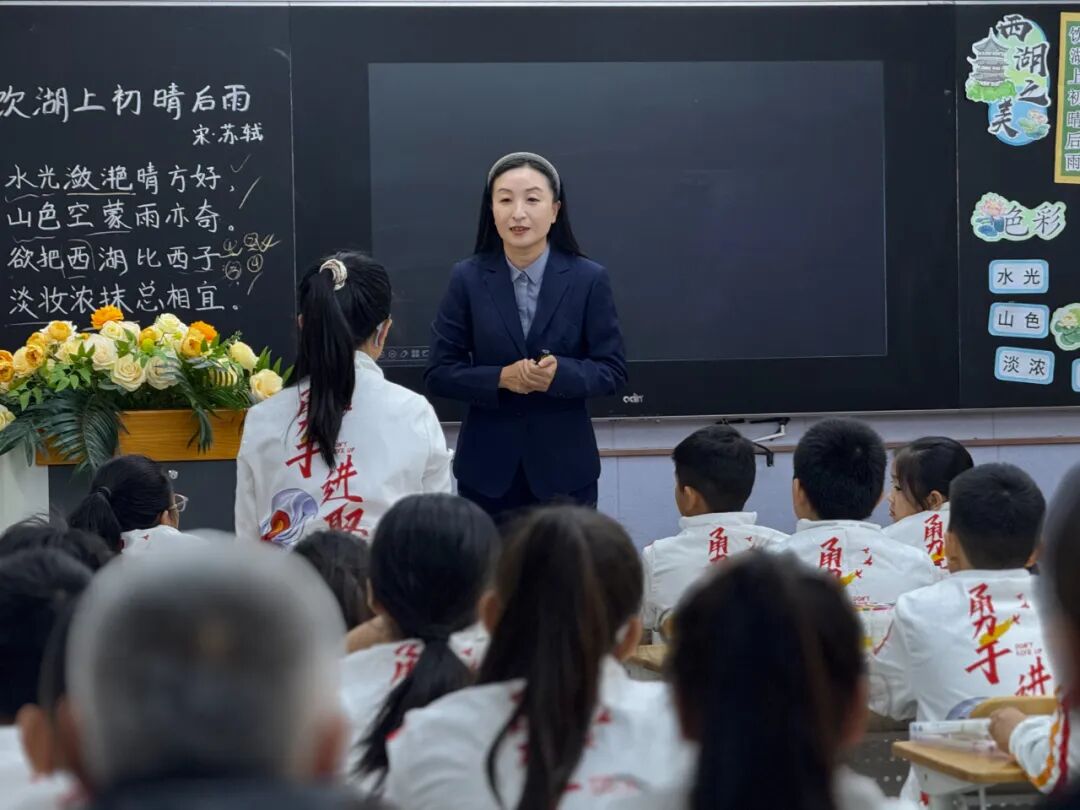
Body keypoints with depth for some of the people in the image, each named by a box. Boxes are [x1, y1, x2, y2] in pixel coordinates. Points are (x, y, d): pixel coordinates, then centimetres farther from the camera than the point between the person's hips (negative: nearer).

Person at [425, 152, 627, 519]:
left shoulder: (589, 279, -3)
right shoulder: (467, 278, -1)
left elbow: (613, 370, -2)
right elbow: (439, 373, 0)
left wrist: (560, 373, -21)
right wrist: (501, 378, -17)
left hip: (565, 466, -1)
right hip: (487, 467, 1)